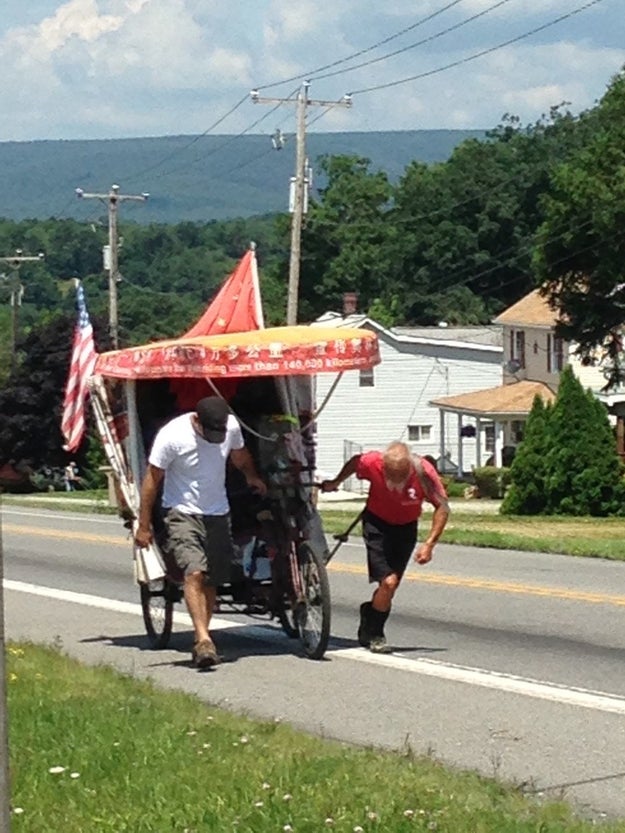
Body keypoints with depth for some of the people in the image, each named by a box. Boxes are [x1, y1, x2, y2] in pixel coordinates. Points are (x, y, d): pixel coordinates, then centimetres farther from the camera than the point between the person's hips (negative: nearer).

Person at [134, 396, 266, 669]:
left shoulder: (231, 426, -6)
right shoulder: (172, 436, -19)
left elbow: (239, 455, 19)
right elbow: (152, 480, -10)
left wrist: (252, 477, 39)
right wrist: (143, 526, -7)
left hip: (218, 514, 5)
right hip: (182, 513, -5)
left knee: (211, 581, 5)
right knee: (194, 572, -22)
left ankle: (201, 642, 15)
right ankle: (203, 639, -29)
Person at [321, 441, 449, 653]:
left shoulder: (424, 473, -27)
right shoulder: (372, 463, -27)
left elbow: (442, 507, -16)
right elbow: (354, 463, -2)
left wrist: (429, 544, -22)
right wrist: (335, 483, 14)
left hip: (406, 527, 2)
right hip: (377, 523, -2)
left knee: (391, 583, 4)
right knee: (389, 582, -16)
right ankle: (373, 635, 4)